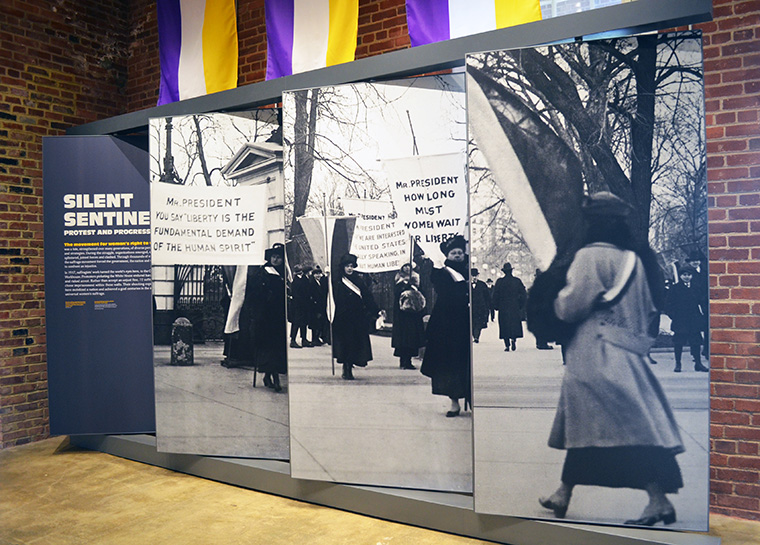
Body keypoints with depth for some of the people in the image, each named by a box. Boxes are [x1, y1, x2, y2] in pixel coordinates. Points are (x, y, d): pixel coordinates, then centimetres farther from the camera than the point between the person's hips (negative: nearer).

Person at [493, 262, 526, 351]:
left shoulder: (499, 281, -3)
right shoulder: (517, 281, 1)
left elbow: (495, 295, -1)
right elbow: (524, 295, 2)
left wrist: (497, 306, 8)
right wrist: (521, 306, 11)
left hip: (503, 307, -1)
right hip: (515, 307, 1)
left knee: (505, 326, 3)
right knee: (515, 324, 11)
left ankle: (507, 345, -2)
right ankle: (514, 339, -11)